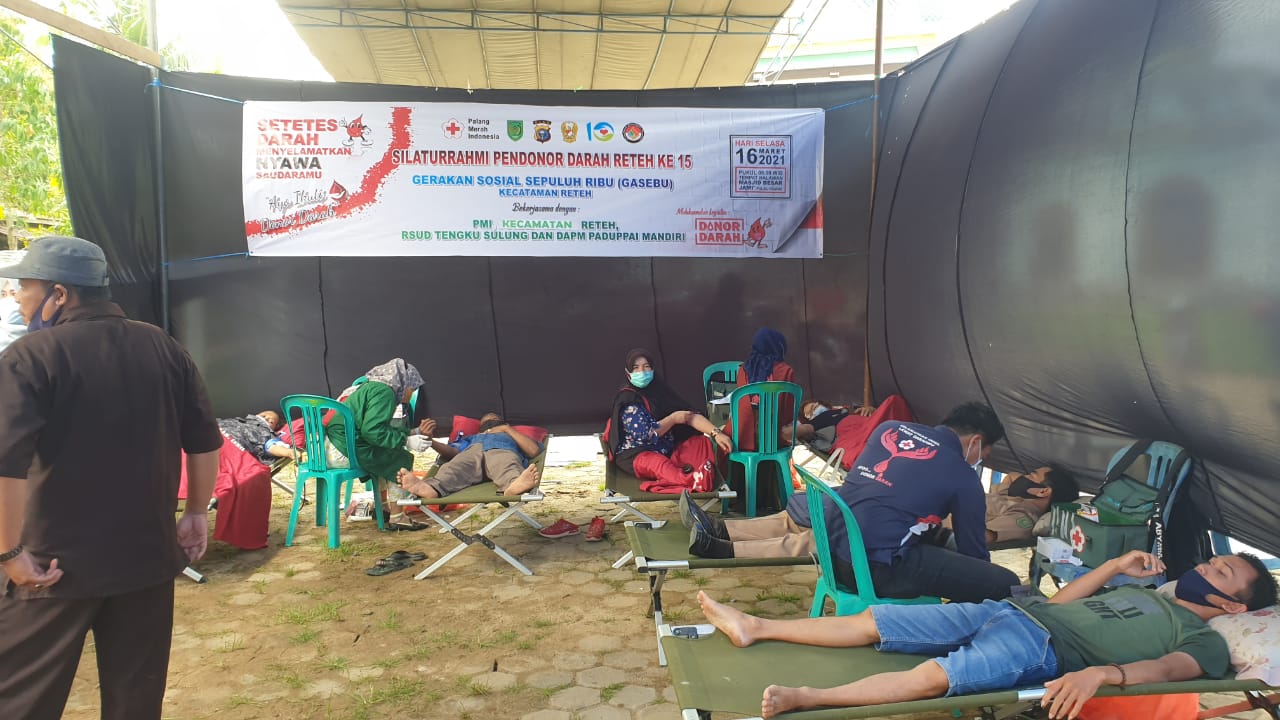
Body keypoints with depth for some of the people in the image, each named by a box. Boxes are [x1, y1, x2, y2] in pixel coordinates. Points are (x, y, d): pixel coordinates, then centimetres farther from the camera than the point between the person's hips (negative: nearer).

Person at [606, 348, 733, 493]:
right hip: (635, 454, -7)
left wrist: (716, 433, -13)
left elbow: (690, 415, 1)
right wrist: (674, 418, -9)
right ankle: (693, 481, -67)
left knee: (701, 443, -11)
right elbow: (646, 434, -18)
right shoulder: (627, 398, -10)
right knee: (657, 463, -38)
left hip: (665, 449, 8)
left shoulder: (660, 390, 7)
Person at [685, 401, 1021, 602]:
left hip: (831, 528, 6)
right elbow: (973, 552, 10)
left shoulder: (891, 427, 15)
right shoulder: (964, 479, 1)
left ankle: (715, 535, 24)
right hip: (875, 566, -6)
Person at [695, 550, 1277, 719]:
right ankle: (753, 628, 0)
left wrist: (1101, 671, -36)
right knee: (873, 621, -2)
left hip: (1042, 649, -7)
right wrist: (1117, 565, 23)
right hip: (1009, 610, 8)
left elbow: (1170, 668, -17)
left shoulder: (1205, 642, 6)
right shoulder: (1149, 593, 29)